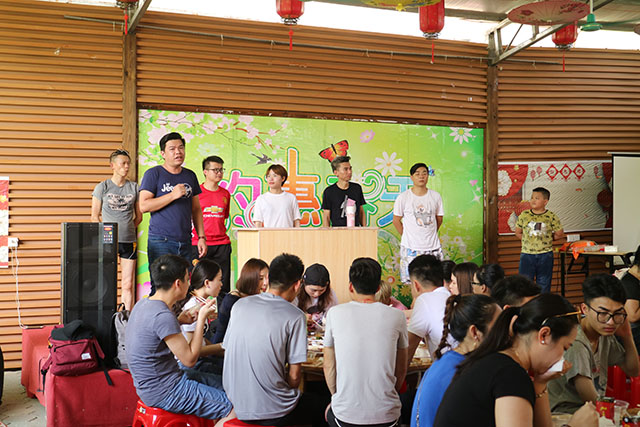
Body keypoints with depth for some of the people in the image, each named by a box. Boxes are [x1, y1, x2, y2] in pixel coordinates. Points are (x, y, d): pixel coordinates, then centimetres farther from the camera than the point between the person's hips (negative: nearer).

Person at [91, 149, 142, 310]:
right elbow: (94, 216, 4)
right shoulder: (102, 187, 3)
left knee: (128, 285, 3)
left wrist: (127, 229, 3)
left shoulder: (134, 187, 9)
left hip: (129, 241, 2)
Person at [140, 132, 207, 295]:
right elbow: (144, 205, -8)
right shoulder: (153, 174, 1)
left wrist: (201, 237, 10)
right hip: (160, 241, -4)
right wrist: (173, 195, -13)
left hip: (185, 242, 5)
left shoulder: (190, 176, 15)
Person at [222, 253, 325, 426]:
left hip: (236, 405, 6)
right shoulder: (295, 316, -14)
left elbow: (227, 349, 11)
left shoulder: (239, 305, 2)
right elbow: (294, 376, -14)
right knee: (320, 409, 22)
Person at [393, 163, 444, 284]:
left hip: (433, 247, 3)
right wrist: (407, 236, 3)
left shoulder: (436, 196, 5)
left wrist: (430, 235, 11)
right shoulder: (403, 197, -4)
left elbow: (439, 219, 15)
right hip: (411, 248, -3)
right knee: (410, 283, -3)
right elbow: (396, 220, 4)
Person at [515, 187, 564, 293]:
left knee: (544, 284, 9)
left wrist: (547, 239, 2)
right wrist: (528, 239, 0)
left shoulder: (551, 217, -3)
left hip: (545, 255, -1)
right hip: (527, 254, 1)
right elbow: (518, 233, 11)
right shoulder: (524, 215, 1)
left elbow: (559, 234, 7)